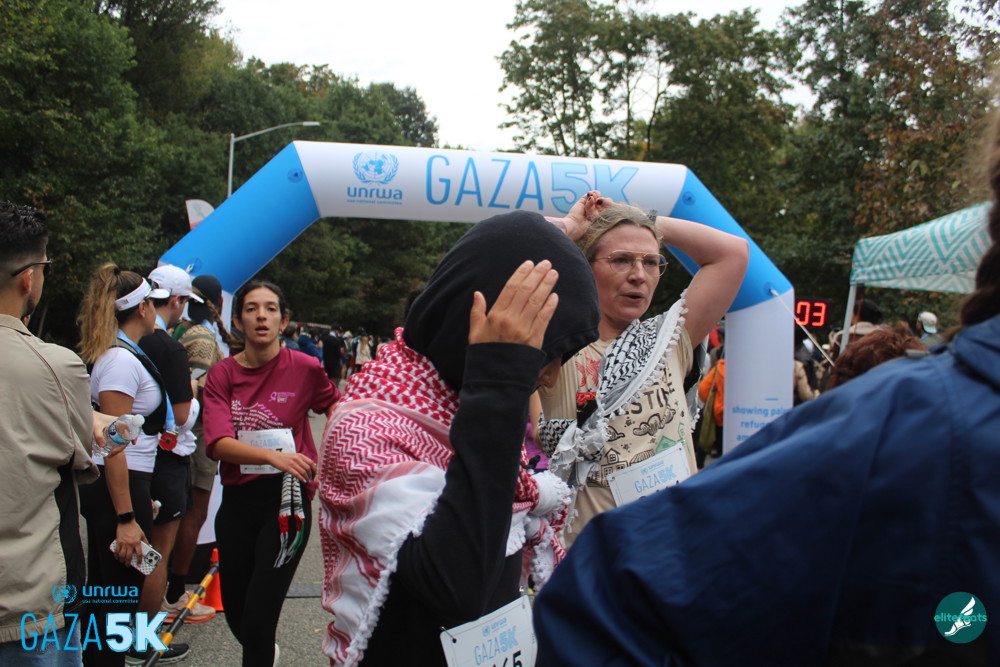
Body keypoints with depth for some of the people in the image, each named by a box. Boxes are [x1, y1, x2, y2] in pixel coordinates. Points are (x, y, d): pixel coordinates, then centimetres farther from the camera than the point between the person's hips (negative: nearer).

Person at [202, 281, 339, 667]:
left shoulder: (304, 368, -7)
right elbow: (218, 443, -16)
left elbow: (335, 406, 14)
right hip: (236, 501, 3)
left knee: (259, 615, -8)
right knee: (234, 611, 18)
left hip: (286, 499, -3)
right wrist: (273, 455, -32)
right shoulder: (222, 374, -2)